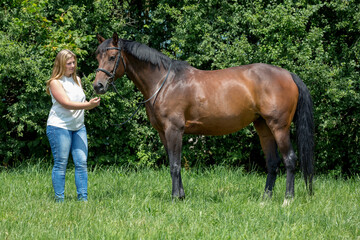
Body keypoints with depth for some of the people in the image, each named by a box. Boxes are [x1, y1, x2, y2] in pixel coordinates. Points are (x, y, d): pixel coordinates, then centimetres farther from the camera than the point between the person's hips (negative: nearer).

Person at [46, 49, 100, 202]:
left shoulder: (77, 79, 14)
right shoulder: (55, 82, -9)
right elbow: (66, 103, -20)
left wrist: (91, 104, 0)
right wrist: (88, 105, -29)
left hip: (78, 127, 7)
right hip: (59, 127, -7)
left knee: (82, 163, 1)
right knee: (61, 164, -2)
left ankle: (83, 198, 5)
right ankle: (59, 199, 3)